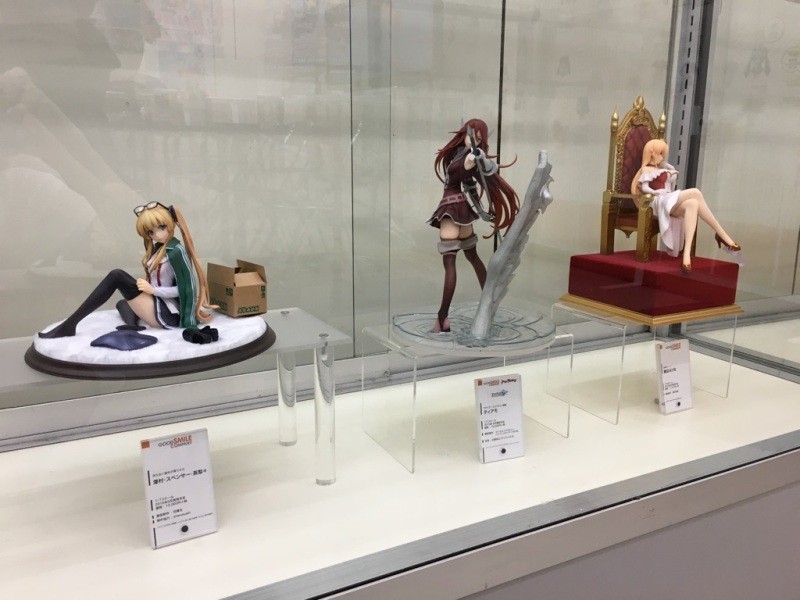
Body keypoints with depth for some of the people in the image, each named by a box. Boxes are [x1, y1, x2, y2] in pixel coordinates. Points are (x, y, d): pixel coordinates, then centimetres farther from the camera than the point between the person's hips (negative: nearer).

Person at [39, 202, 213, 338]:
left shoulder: (175, 251, -14)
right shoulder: (159, 247, 13)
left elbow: (184, 288, -16)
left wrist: (153, 290, -16)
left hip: (165, 313, -11)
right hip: (157, 306, 11)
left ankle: (69, 325, -15)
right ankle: (132, 326, 10)